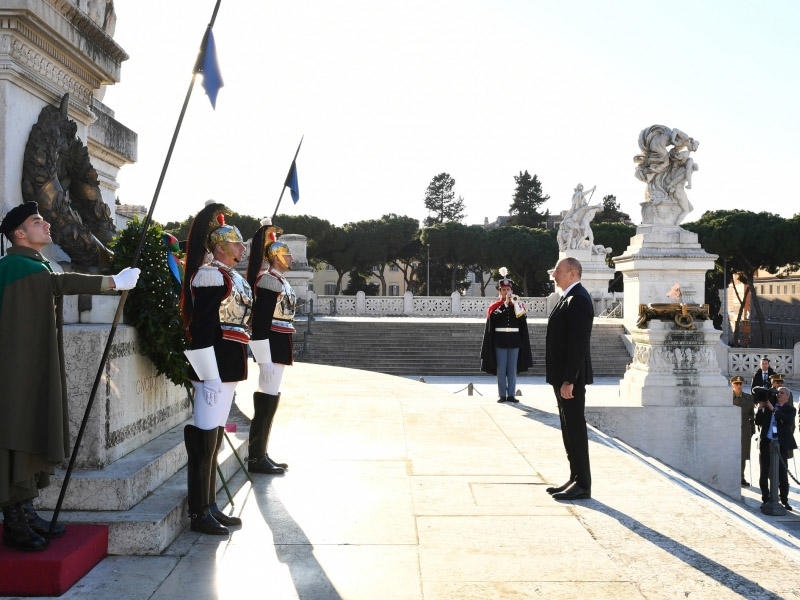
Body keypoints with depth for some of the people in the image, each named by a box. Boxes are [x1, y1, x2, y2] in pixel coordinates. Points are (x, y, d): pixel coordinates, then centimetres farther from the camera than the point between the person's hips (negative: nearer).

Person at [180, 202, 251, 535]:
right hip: (216, 368, -10)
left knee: (214, 439, 14)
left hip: (228, 367, 10)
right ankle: (199, 514, 5)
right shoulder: (211, 275, -13)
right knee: (205, 441, -3)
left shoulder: (231, 277, 17)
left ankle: (210, 507, 24)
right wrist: (210, 378, -21)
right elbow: (201, 329, -18)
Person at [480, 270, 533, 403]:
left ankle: (511, 395, 10)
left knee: (512, 369, 5)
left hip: (515, 341, 1)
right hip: (500, 341, -1)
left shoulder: (518, 304, 7)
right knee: (501, 369, 2)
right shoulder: (494, 307, 4)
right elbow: (490, 327, -1)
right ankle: (502, 395, 8)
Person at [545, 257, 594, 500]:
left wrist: (569, 380, -24)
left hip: (572, 378, -10)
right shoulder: (568, 298, 16)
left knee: (576, 429, -4)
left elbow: (578, 343, -22)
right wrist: (560, 378, 18)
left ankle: (582, 485, 4)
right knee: (569, 429, 15)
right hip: (563, 377, 10)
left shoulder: (579, 300, -16)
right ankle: (575, 478, 24)